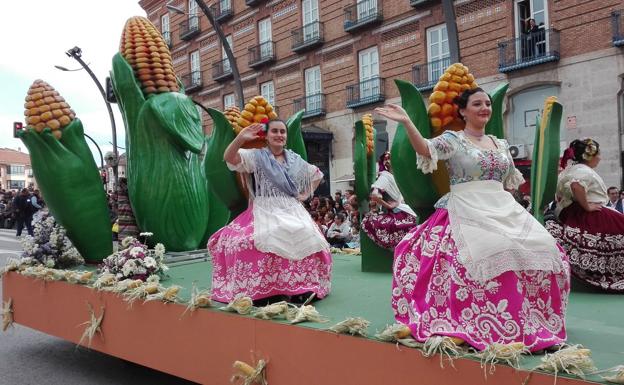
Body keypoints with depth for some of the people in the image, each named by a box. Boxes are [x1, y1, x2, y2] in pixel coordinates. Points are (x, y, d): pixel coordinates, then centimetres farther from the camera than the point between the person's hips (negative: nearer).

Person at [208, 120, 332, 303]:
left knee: (307, 241, -22)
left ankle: (302, 288, -11)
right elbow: (228, 158, -14)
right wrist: (241, 138, -29)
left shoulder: (295, 159, 15)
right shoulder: (256, 156, 3)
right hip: (265, 211, -3)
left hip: (292, 211, 4)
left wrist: (305, 194, 16)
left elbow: (317, 175, 30)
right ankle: (259, 290, -24)